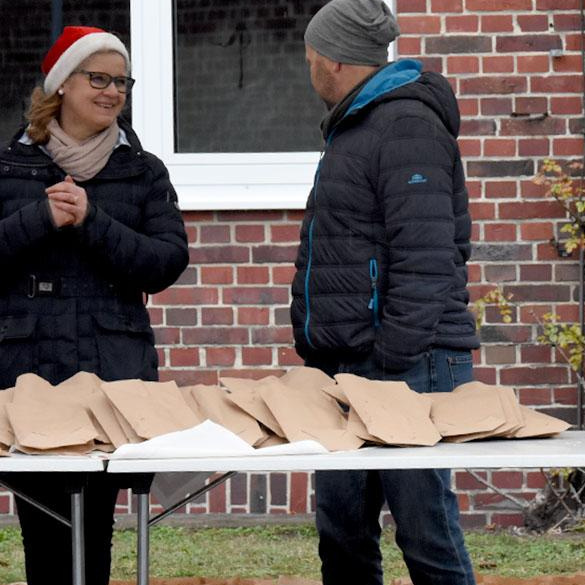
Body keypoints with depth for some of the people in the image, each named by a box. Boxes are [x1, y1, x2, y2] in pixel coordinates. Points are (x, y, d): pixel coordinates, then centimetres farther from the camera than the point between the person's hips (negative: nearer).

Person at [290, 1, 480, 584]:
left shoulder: (407, 126, -10)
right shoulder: (353, 128, 21)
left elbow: (424, 259, -18)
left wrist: (393, 362, -22)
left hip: (405, 362, -10)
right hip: (346, 363, 10)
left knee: (425, 535, -8)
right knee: (342, 532, 9)